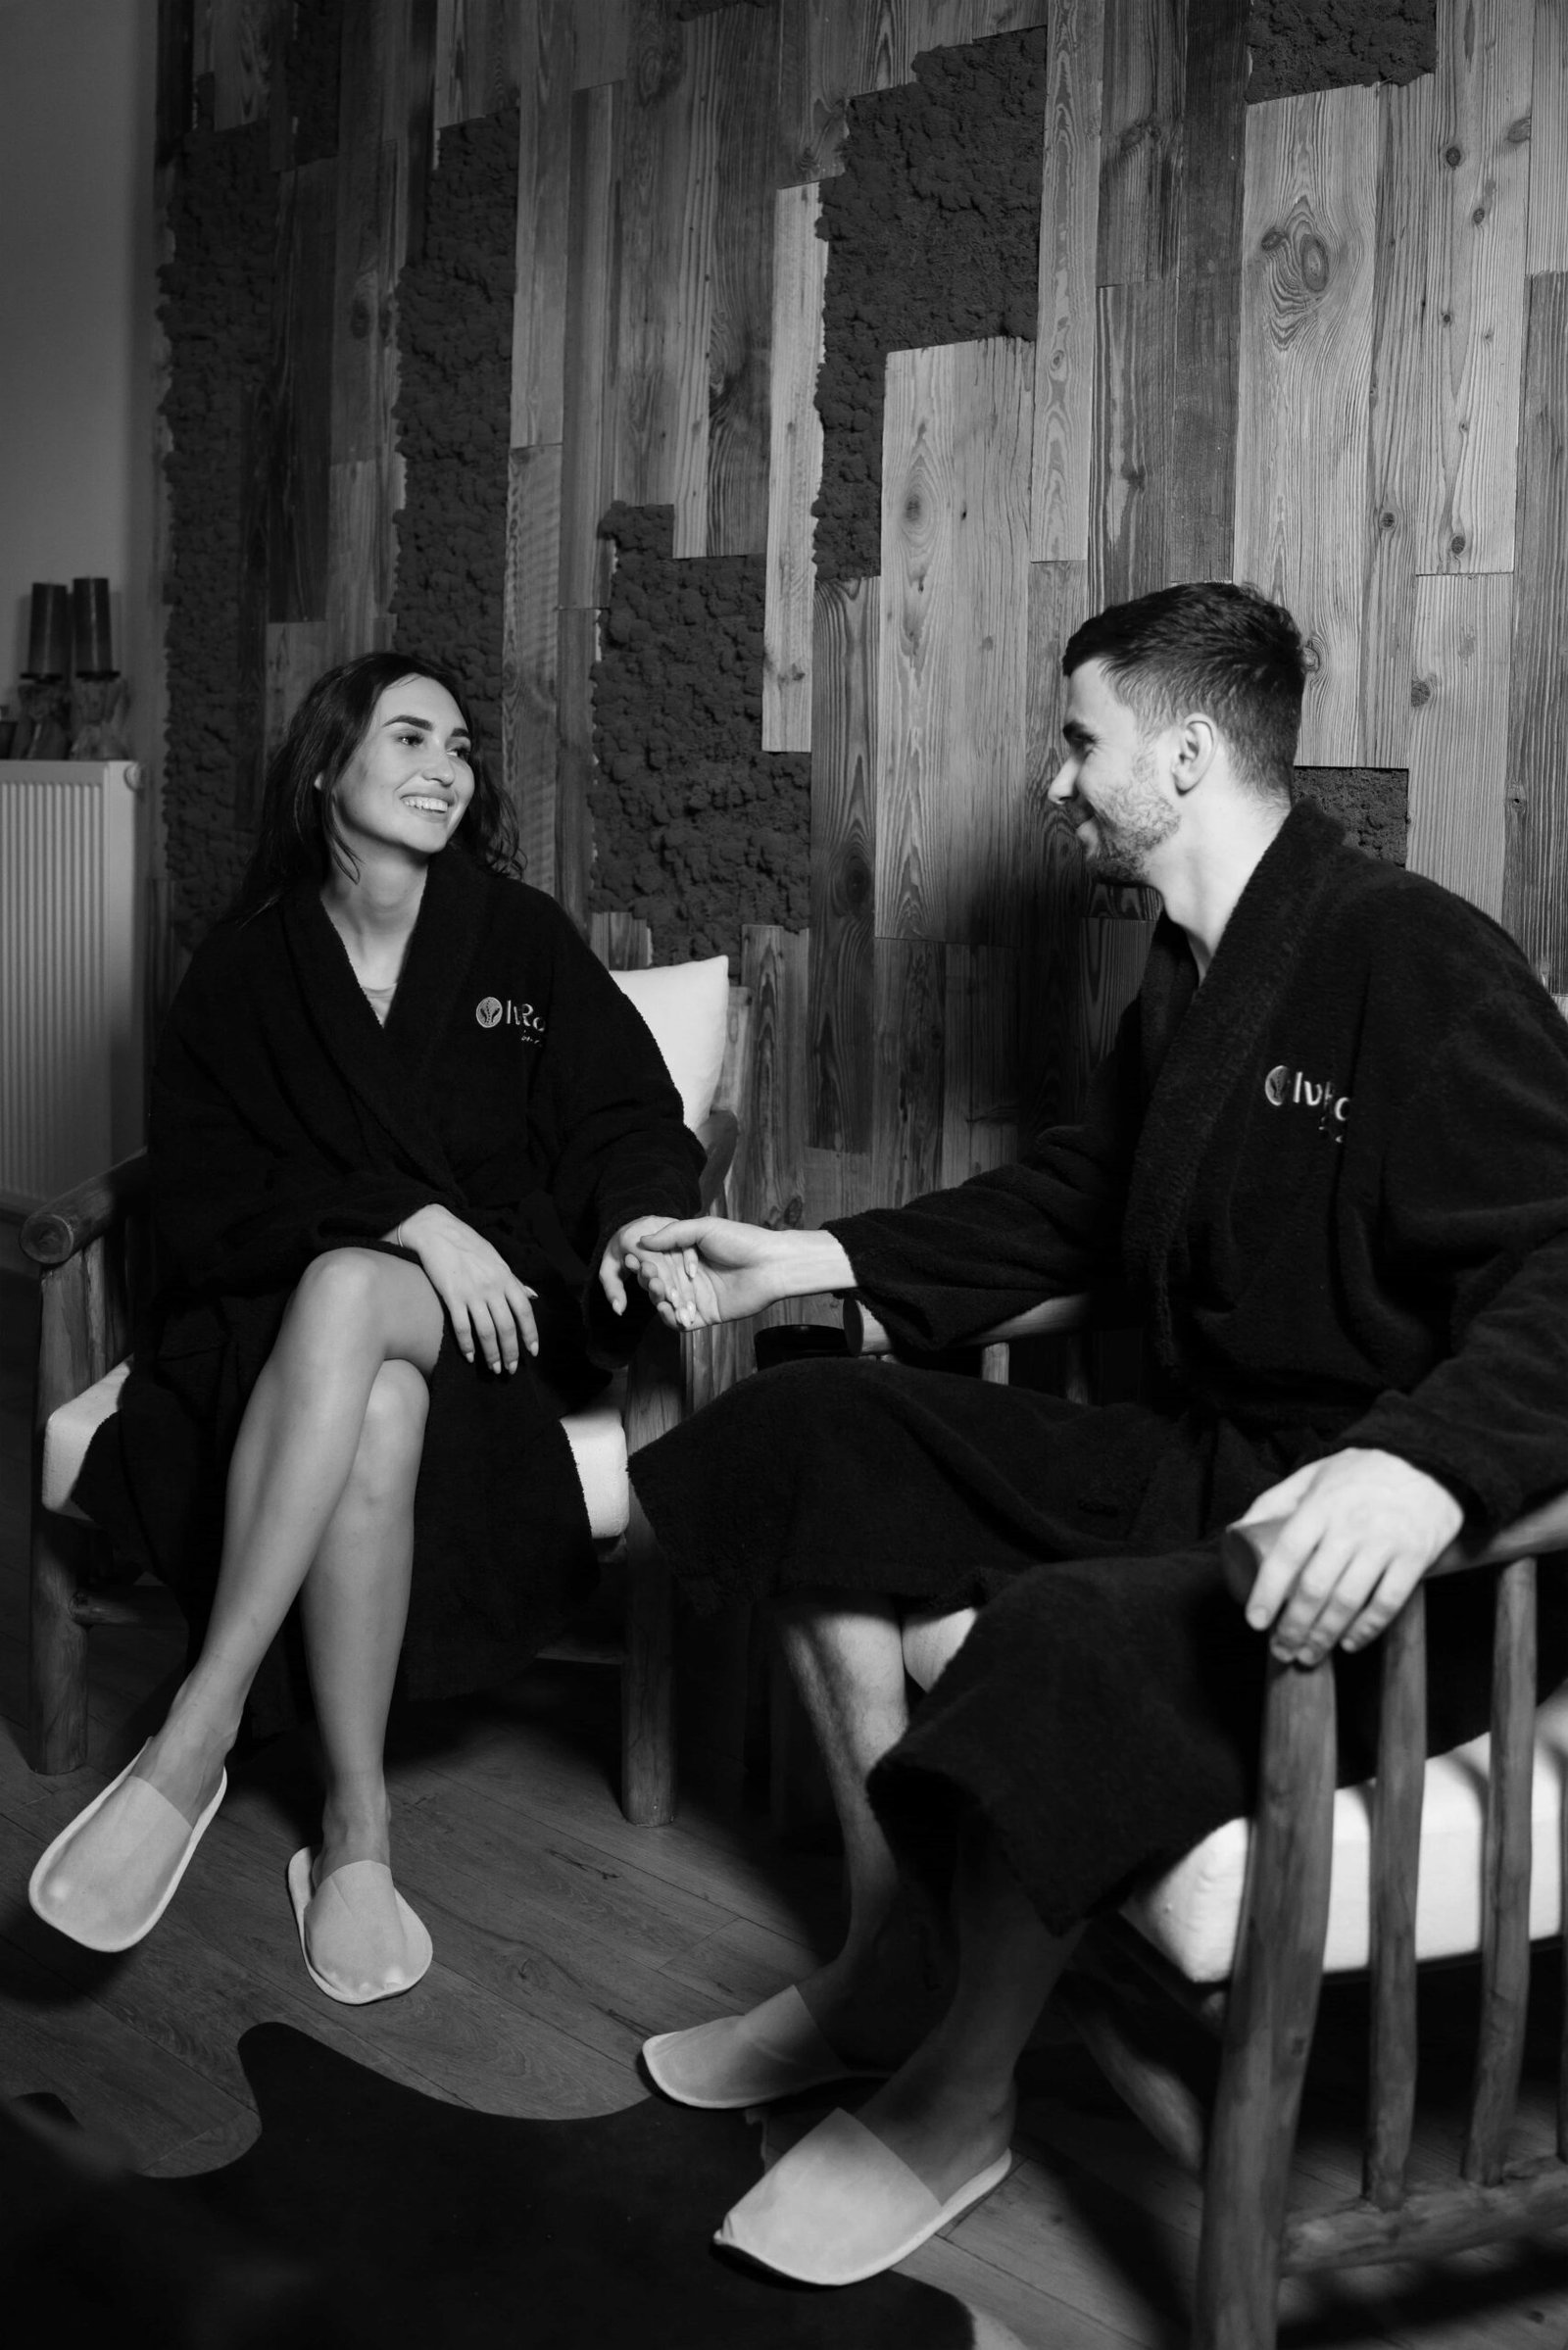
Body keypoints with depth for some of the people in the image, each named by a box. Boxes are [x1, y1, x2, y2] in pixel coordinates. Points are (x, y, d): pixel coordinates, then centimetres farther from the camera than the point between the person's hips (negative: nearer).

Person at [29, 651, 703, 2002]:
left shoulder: (522, 941, 9)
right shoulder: (248, 966, 7)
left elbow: (631, 1117, 7)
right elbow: (202, 1191, -2)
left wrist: (638, 1216, -18)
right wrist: (408, 1217, -17)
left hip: (489, 1315, 0)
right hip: (285, 1308, 0)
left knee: (348, 1296, -37)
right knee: (380, 1413, -38)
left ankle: (196, 1742, -37)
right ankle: (358, 1831, -32)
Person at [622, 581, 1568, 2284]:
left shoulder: (1419, 964, -18)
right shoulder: (1188, 985, 11)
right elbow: (1070, 1200, 23)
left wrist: (1423, 1466, -45)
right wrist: (801, 1260, 17)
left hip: (1393, 1538, -9)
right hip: (1196, 1462, 10)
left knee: (1073, 1652, -35)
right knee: (814, 1438, 3)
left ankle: (959, 2093, -4)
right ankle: (883, 1963, 10)